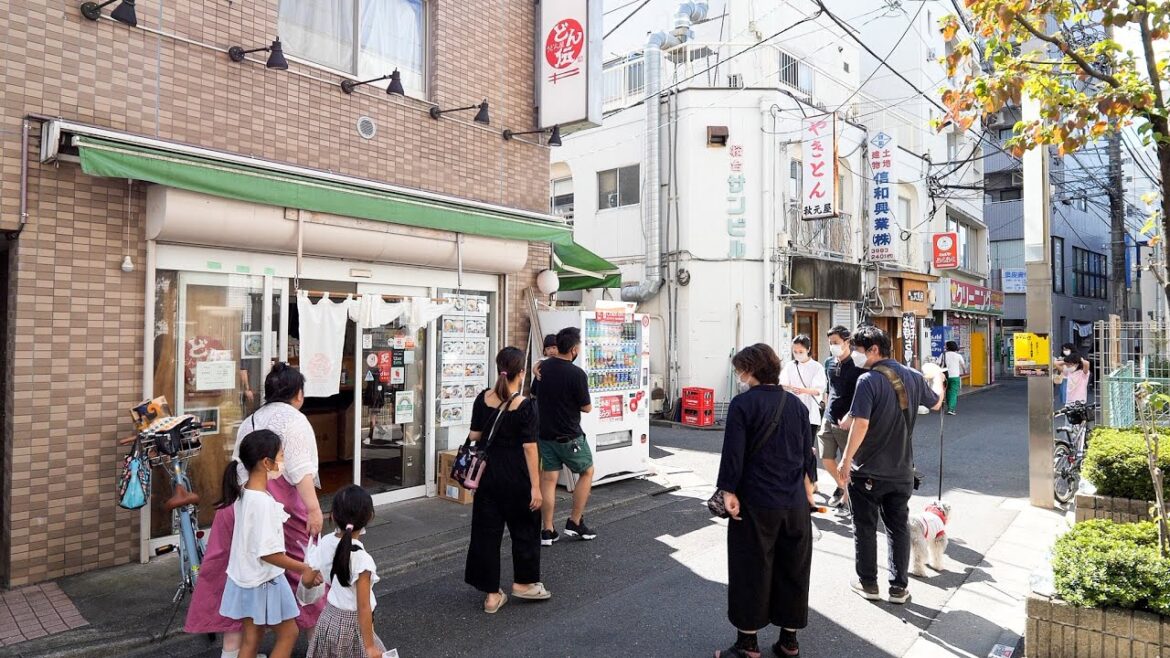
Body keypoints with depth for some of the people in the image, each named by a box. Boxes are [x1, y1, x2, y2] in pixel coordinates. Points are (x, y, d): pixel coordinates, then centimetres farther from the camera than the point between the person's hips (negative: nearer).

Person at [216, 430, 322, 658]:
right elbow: (268, 553, -26)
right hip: (264, 581, -8)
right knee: (288, 633, 10)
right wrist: (305, 568, -18)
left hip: (246, 579, 8)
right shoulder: (262, 501, -28)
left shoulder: (245, 492, 0)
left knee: (251, 638, 18)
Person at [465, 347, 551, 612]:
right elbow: (529, 447, -16)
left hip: (488, 474, 5)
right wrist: (535, 486, -12)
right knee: (524, 528, 17)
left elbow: (474, 437, 4)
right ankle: (523, 582, 31)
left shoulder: (483, 399, -1)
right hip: (516, 476, -4)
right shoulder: (526, 406, -15)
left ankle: (492, 594, 19)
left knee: (486, 531, 11)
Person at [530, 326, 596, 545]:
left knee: (548, 479, 10)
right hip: (569, 437, -5)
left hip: (545, 434, 6)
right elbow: (587, 408, -12)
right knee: (587, 472, 15)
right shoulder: (577, 374, -20)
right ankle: (575, 523, 16)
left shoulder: (543, 368, 0)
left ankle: (547, 531, 13)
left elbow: (533, 395, 13)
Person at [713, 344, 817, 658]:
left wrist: (729, 491, -9)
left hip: (756, 502, -5)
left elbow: (733, 452, -16)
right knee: (793, 571, 15)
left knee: (751, 572, 6)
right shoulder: (796, 404, 6)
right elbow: (808, 453, 12)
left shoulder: (742, 403, -12)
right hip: (795, 503, 6)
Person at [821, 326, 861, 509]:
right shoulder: (829, 363, 7)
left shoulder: (856, 366, -12)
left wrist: (850, 416, -21)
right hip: (828, 419, 6)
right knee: (826, 458, 11)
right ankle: (841, 485, 35)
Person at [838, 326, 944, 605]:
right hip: (901, 471, 6)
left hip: (868, 472, -5)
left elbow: (860, 424, -26)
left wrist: (846, 460, -17)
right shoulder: (913, 377, 1)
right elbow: (936, 403, 21)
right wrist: (938, 378, 41)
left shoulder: (868, 380, -19)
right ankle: (899, 587, 22)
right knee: (899, 527, 15)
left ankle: (868, 584, 20)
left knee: (865, 528, 10)